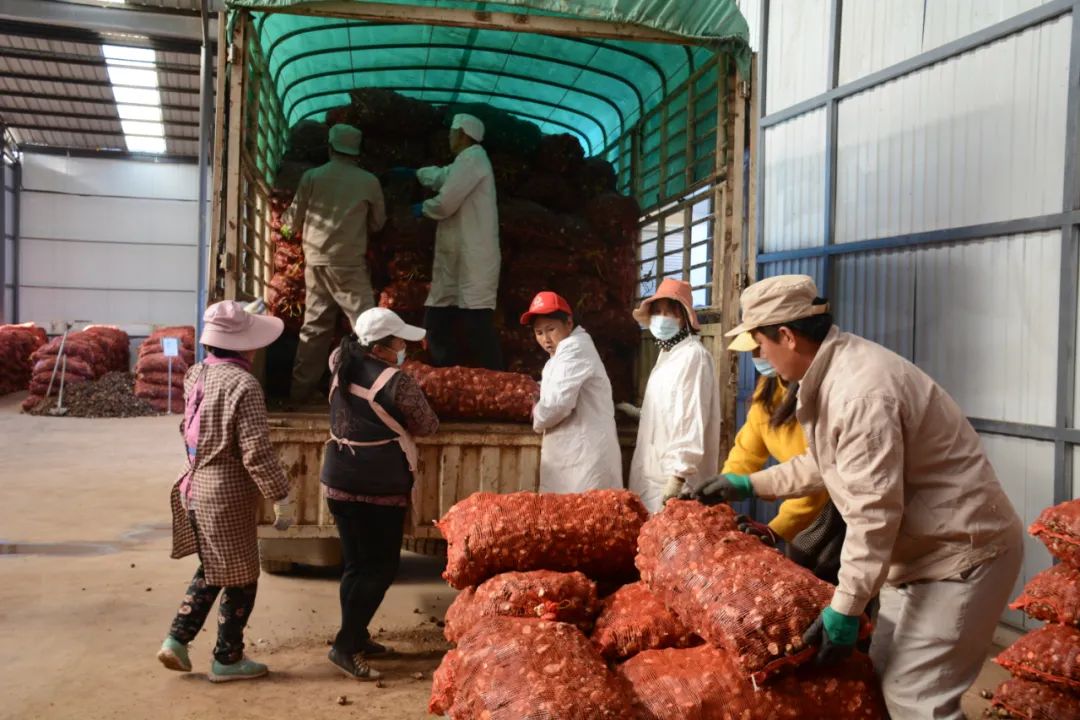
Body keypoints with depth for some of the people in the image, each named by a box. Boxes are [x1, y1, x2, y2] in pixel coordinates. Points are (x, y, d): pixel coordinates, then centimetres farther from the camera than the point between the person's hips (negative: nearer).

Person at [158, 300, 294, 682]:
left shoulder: (196, 374, 2)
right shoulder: (244, 384, -21)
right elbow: (257, 452, -22)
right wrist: (281, 497, -12)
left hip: (196, 486, 8)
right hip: (228, 495, -8)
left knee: (212, 569, 25)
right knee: (240, 578, 9)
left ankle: (177, 639, 24)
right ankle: (228, 659, 22)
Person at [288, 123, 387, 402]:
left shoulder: (311, 177, 1)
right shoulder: (368, 181, -3)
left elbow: (295, 221, 8)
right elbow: (378, 224, 9)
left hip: (316, 261, 4)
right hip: (350, 264, -4)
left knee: (315, 325, 13)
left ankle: (302, 388, 18)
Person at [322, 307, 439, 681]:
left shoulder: (342, 369, 2)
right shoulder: (396, 382, -17)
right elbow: (428, 426, -5)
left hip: (339, 482, 7)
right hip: (380, 489, -7)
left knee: (356, 563, 17)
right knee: (381, 566, 4)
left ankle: (356, 637, 27)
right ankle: (346, 645, 2)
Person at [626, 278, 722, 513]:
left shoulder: (693, 355, -14)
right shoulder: (667, 352, 16)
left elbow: (692, 421, -21)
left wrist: (677, 475, -24)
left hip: (672, 477, -9)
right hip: (653, 475, 9)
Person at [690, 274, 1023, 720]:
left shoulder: (860, 392, -29)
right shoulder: (832, 372, 4)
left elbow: (874, 515, -29)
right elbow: (824, 464, 17)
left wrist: (844, 611, -23)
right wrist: (749, 485, 20)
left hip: (961, 551, -10)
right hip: (922, 547, 10)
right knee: (888, 672, 16)